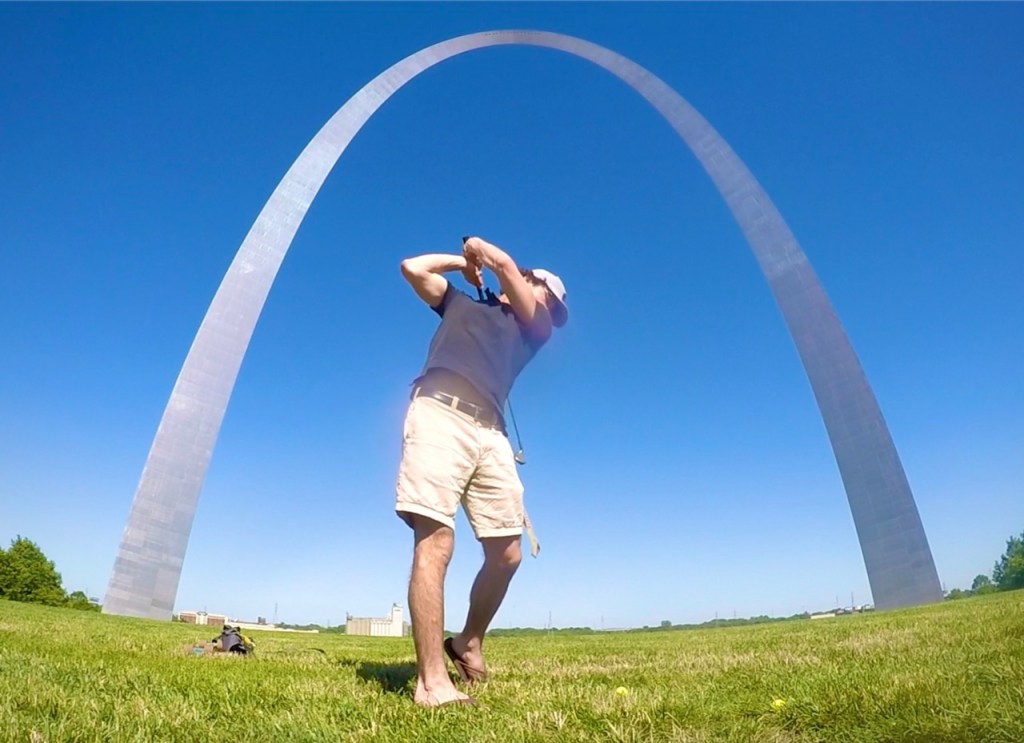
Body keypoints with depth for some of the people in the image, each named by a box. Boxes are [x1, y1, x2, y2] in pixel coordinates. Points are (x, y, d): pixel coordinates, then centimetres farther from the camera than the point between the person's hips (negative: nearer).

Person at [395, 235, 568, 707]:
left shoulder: (535, 328, 24)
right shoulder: (460, 301, 26)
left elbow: (506, 265, 11)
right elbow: (413, 268, 16)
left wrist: (479, 249, 27)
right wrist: (461, 261, 26)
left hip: (489, 431, 3)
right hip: (440, 413, -3)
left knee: (506, 554, -1)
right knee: (435, 541, -16)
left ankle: (468, 644, 22)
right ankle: (432, 681, -15)